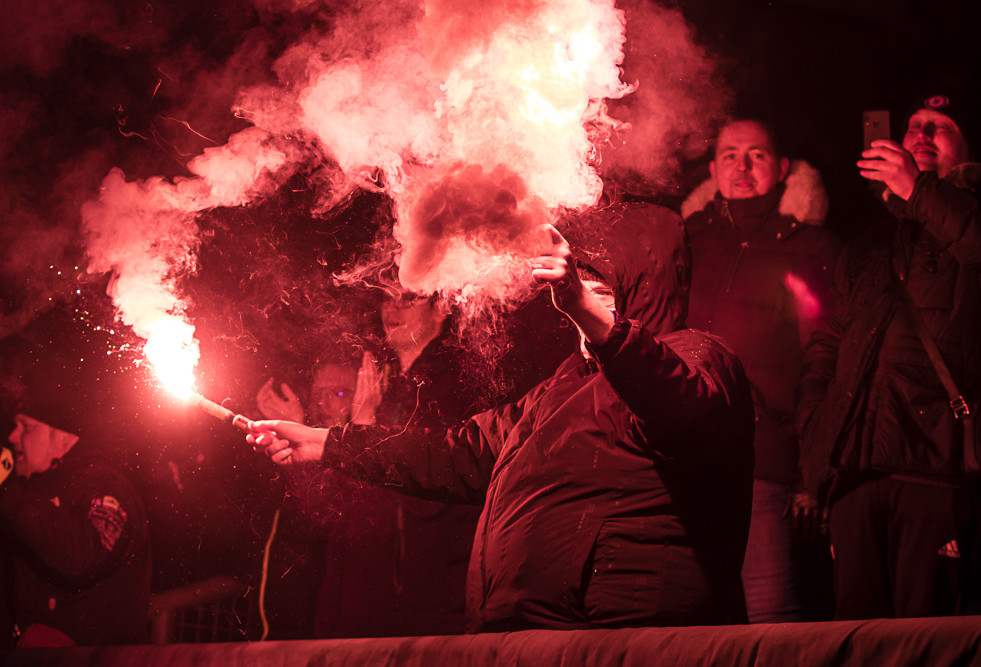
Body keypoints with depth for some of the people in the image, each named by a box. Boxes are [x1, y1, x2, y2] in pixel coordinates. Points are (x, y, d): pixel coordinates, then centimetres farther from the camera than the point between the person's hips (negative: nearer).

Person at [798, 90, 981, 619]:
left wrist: (920, 192, -9)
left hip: (937, 459, -5)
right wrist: (815, 432, 14)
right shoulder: (868, 247, 29)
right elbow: (826, 342, 28)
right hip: (855, 466, 5)